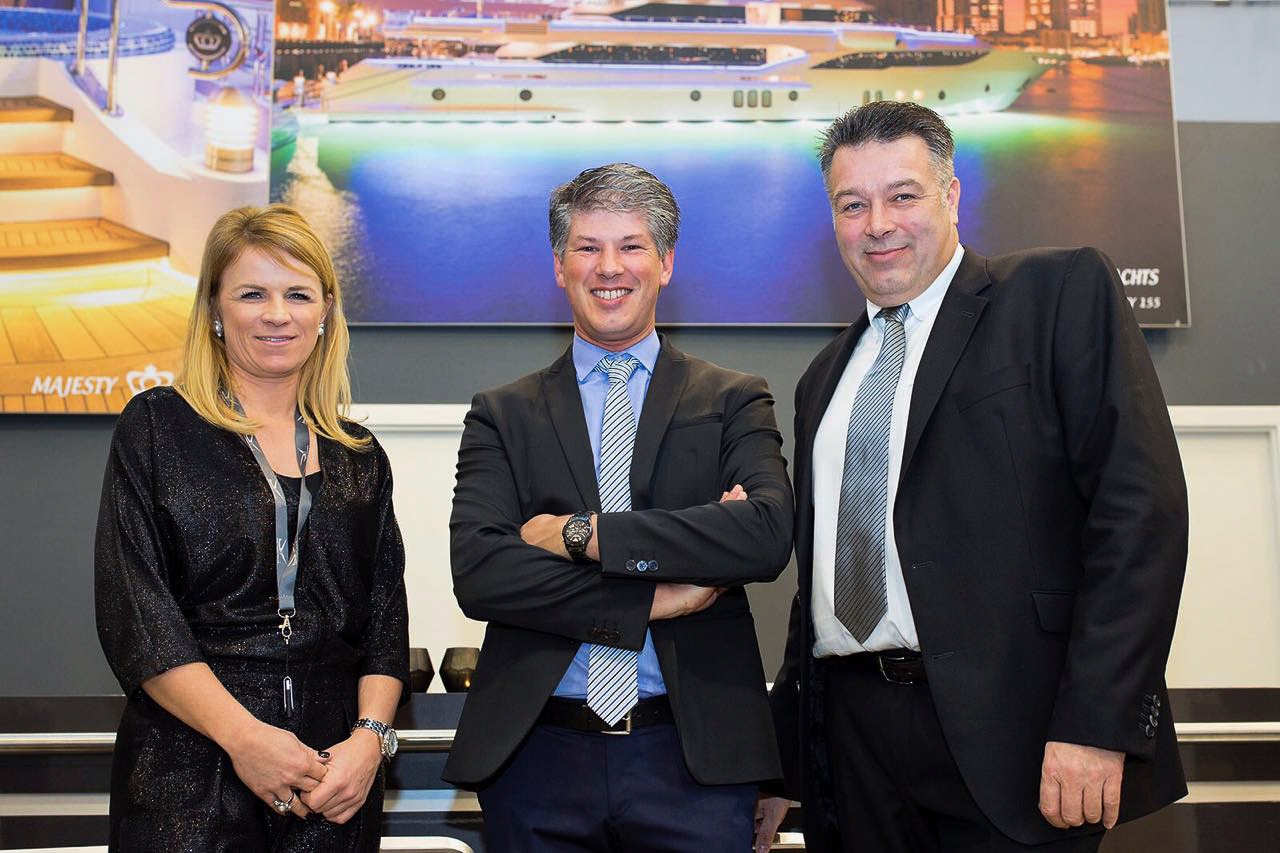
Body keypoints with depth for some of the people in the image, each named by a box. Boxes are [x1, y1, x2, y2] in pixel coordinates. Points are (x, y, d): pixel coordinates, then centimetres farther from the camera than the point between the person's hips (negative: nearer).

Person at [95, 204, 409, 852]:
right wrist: (243, 736, -16)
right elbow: (133, 611, -8)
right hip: (189, 774, -3)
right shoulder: (155, 428, 0)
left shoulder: (359, 457, 9)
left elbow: (386, 618, 7)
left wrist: (370, 737, -9)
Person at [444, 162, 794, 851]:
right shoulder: (501, 415, 7)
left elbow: (767, 536, -12)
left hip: (694, 756, 0)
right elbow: (476, 572, -7)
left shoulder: (734, 401, 5)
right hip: (536, 756, 1)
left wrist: (581, 532, -13)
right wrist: (654, 600, -13)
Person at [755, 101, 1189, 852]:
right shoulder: (826, 378, 17)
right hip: (855, 730, 6)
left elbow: (1140, 504, -11)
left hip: (1009, 736, -5)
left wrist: (1098, 723, -18)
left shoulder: (1064, 293, -1)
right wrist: (781, 752, 15)